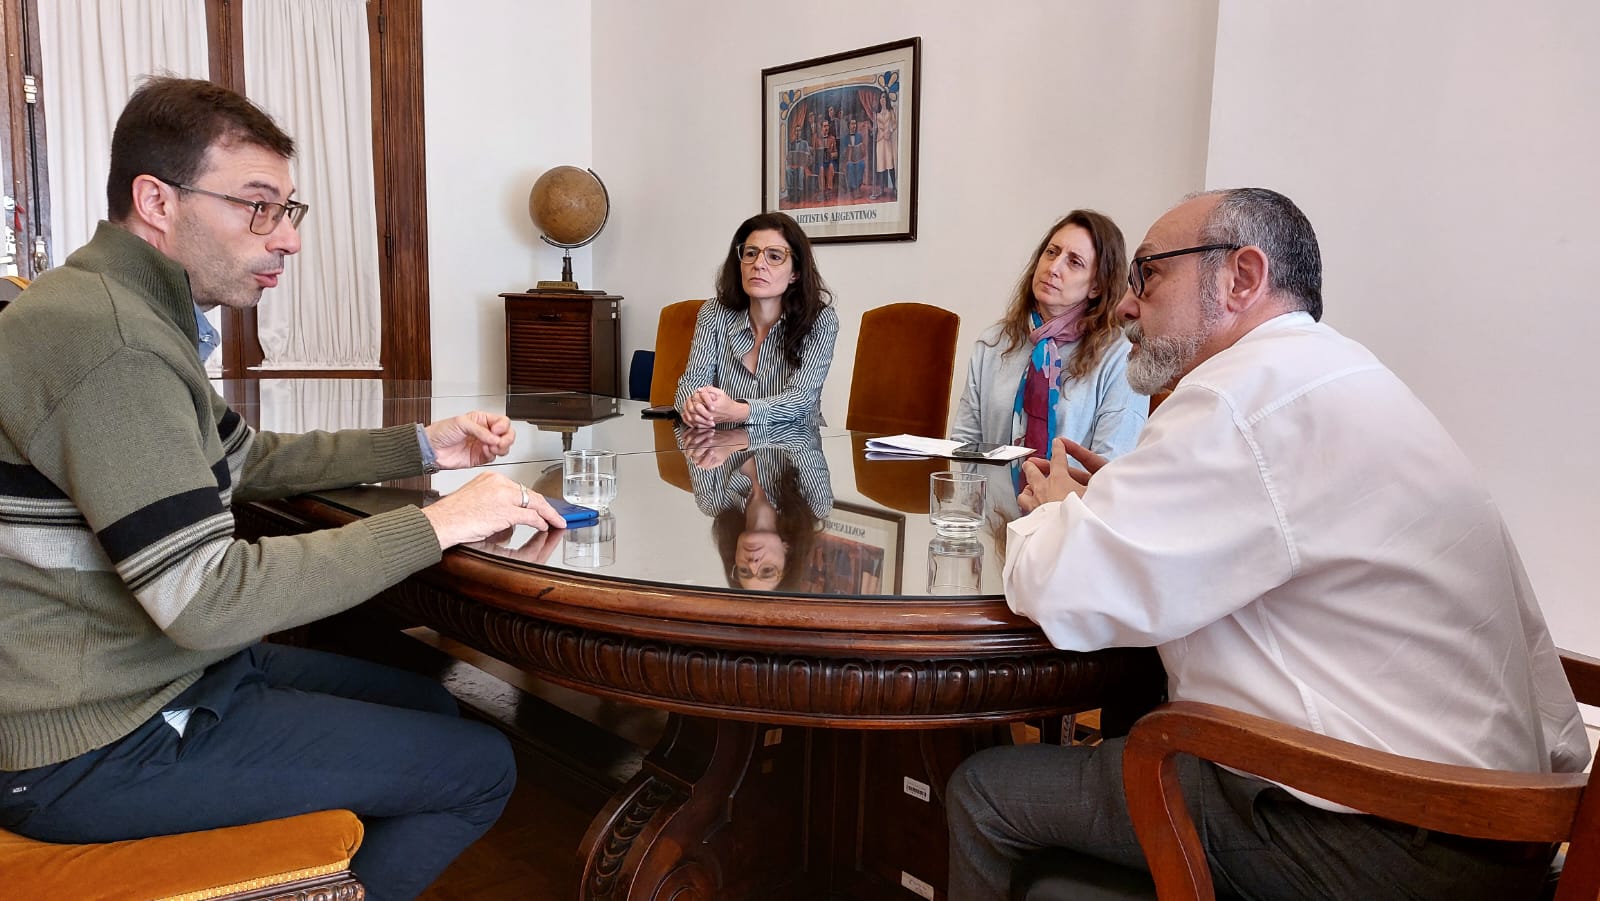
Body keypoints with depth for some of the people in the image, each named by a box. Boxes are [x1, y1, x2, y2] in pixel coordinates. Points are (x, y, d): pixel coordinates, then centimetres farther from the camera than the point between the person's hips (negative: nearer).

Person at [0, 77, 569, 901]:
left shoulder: (137, 309, 8)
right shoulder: (109, 339, -26)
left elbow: (251, 462, 17)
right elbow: (205, 599, -30)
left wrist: (422, 446, 7)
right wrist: (437, 524, -24)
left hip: (165, 668, 10)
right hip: (97, 749, -10)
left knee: (423, 704, 19)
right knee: (481, 766, -5)